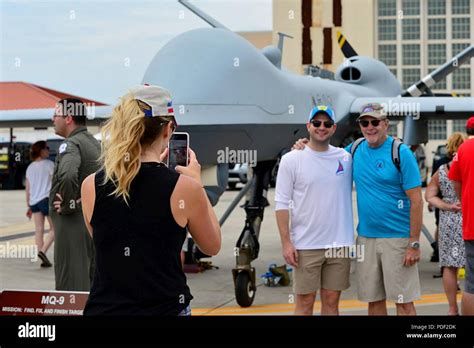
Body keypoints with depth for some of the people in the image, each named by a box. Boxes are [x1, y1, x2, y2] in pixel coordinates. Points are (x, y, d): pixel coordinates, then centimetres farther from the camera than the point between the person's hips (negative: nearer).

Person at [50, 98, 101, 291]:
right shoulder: (96, 143, 14)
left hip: (73, 222, -9)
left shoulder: (71, 144, -13)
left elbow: (67, 175, -33)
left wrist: (68, 205, -19)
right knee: (92, 278, 14)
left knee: (71, 282, -6)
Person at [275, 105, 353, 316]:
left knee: (331, 301, 11)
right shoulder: (292, 160, -2)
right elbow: (281, 204, -4)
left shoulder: (346, 158, 6)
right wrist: (286, 242, -10)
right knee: (305, 302, 3)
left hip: (339, 244, 3)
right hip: (306, 245, -3)